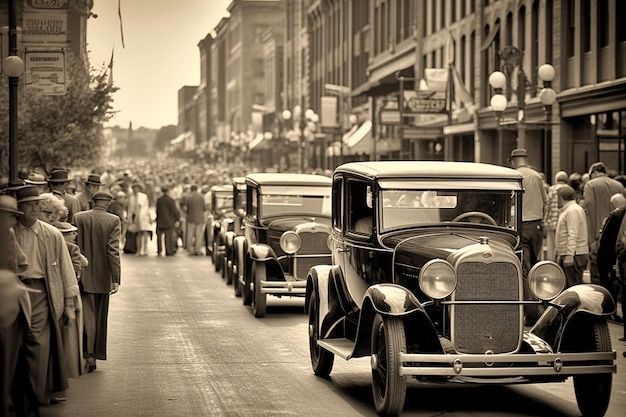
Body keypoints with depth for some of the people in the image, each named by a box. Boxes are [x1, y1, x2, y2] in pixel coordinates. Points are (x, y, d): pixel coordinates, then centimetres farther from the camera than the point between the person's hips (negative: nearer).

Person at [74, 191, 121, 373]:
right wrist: (116, 279, -11)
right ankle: (96, 355, 19)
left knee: (87, 315, 0)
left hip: (83, 276, 1)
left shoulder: (78, 217, -2)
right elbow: (113, 250, -13)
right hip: (102, 277, -1)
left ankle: (88, 355, -14)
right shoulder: (113, 220, -8)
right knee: (100, 318, 12)